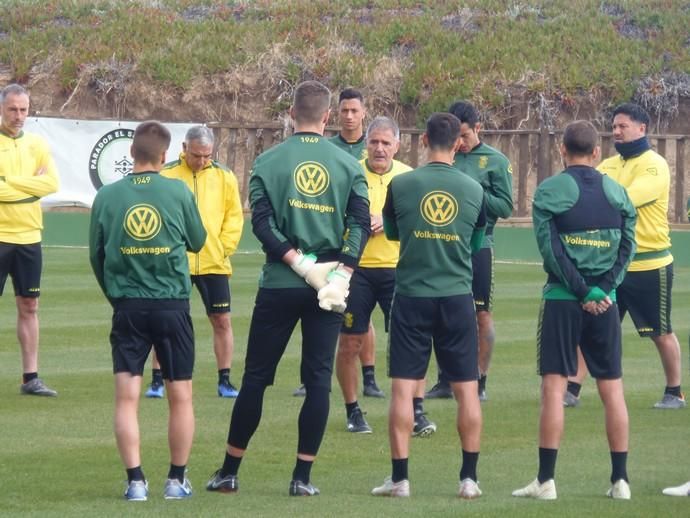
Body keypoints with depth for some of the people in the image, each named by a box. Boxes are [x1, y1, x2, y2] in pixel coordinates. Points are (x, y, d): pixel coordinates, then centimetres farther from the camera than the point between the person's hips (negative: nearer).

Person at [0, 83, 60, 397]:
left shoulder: (37, 144, 8)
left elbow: (52, 183, -5)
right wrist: (30, 186, -11)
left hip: (28, 237, 5)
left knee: (29, 307, 7)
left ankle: (30, 377, 12)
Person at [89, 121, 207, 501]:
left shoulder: (107, 196, -2)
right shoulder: (178, 192, -6)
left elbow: (96, 254, 6)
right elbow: (197, 241, 7)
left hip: (127, 307, 1)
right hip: (172, 303, 0)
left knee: (126, 397, 1)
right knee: (180, 397, 10)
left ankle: (135, 481, -6)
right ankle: (177, 480, 13)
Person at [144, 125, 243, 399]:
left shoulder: (224, 176, 3)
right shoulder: (165, 175, -5)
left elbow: (234, 216, 8)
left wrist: (224, 247, -2)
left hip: (214, 264, 2)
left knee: (222, 320, 4)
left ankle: (225, 381, 14)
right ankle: (157, 380, 9)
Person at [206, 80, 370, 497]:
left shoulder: (269, 161, 0)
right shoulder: (349, 165, 2)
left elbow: (262, 222, -9)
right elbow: (361, 224, -6)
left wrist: (298, 262, -10)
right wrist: (340, 274, -9)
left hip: (279, 286, 0)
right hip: (330, 288, 0)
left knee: (256, 377, 7)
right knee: (319, 380, 5)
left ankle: (229, 472, 12)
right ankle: (303, 477, 3)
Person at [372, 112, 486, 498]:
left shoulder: (401, 185, -5)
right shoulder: (474, 190, -1)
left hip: (412, 296, -1)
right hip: (458, 296, 1)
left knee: (403, 387, 2)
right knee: (467, 388, 8)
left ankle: (400, 478, 0)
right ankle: (470, 478, 7)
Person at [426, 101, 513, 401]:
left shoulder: (495, 161, -1)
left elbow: (506, 207, -5)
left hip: (478, 246, -4)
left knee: (482, 315, 1)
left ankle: (480, 382, 8)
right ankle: (445, 380, 15)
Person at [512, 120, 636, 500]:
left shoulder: (549, 191, -5)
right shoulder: (617, 193, 6)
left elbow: (550, 248, -11)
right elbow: (627, 246, 1)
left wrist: (582, 292, -9)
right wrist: (601, 290, -5)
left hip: (562, 298, -3)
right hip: (605, 301, 3)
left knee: (554, 386, -2)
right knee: (612, 388, 7)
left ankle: (546, 480, -4)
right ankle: (620, 480, 7)